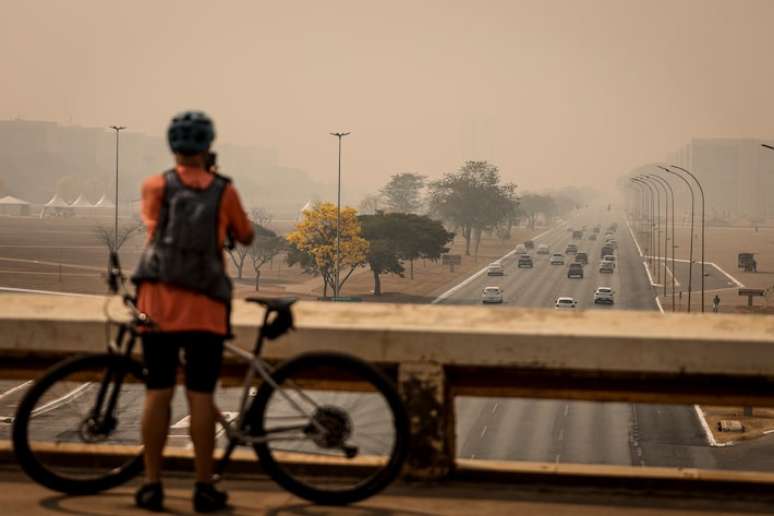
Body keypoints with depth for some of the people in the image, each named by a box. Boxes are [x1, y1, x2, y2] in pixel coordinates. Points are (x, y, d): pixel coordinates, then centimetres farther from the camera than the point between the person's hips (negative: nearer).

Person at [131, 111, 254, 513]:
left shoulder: (155, 186, 2)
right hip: (205, 305, -1)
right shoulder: (224, 191, 1)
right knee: (200, 395, 1)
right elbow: (246, 237, 13)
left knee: (158, 393, 4)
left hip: (158, 301, 1)